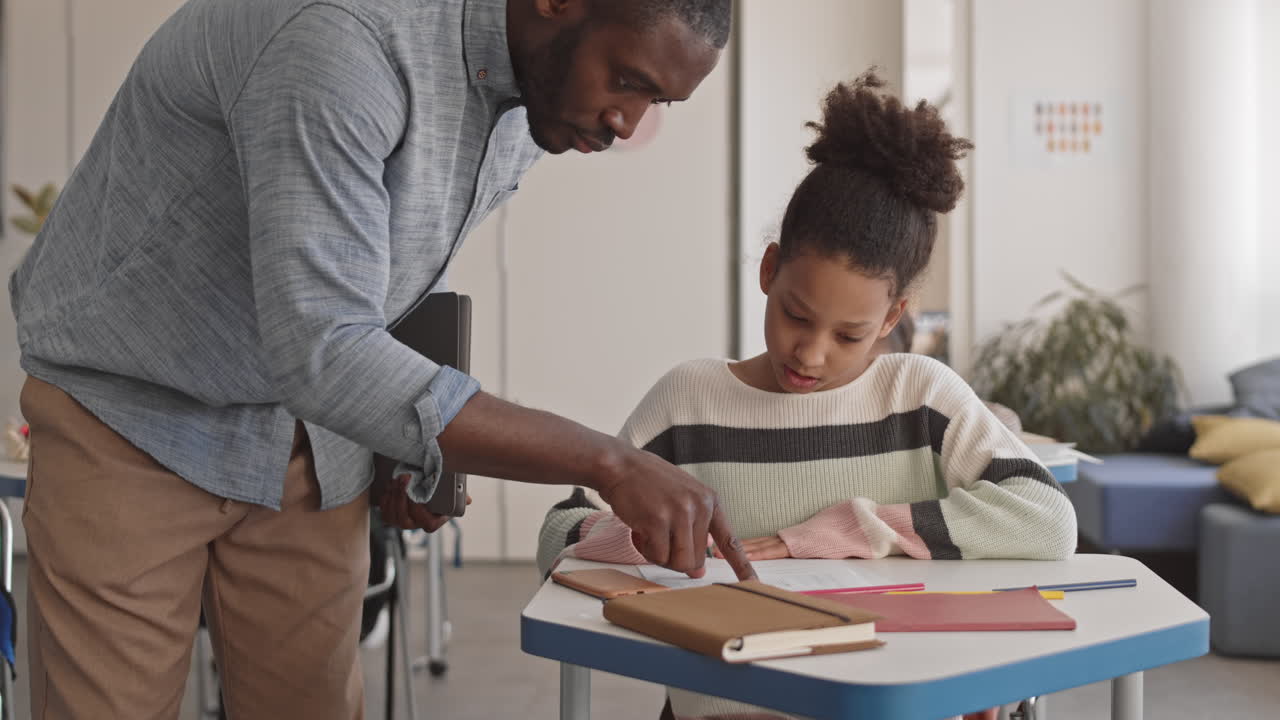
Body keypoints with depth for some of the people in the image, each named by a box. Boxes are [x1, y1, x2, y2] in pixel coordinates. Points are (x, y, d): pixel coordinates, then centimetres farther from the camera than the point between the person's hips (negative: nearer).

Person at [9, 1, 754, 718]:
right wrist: (608, 464, -39)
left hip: (310, 440, 7)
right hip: (132, 417, -6)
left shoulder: (531, 110, -4)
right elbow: (320, 351, -39)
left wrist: (407, 447, 1)